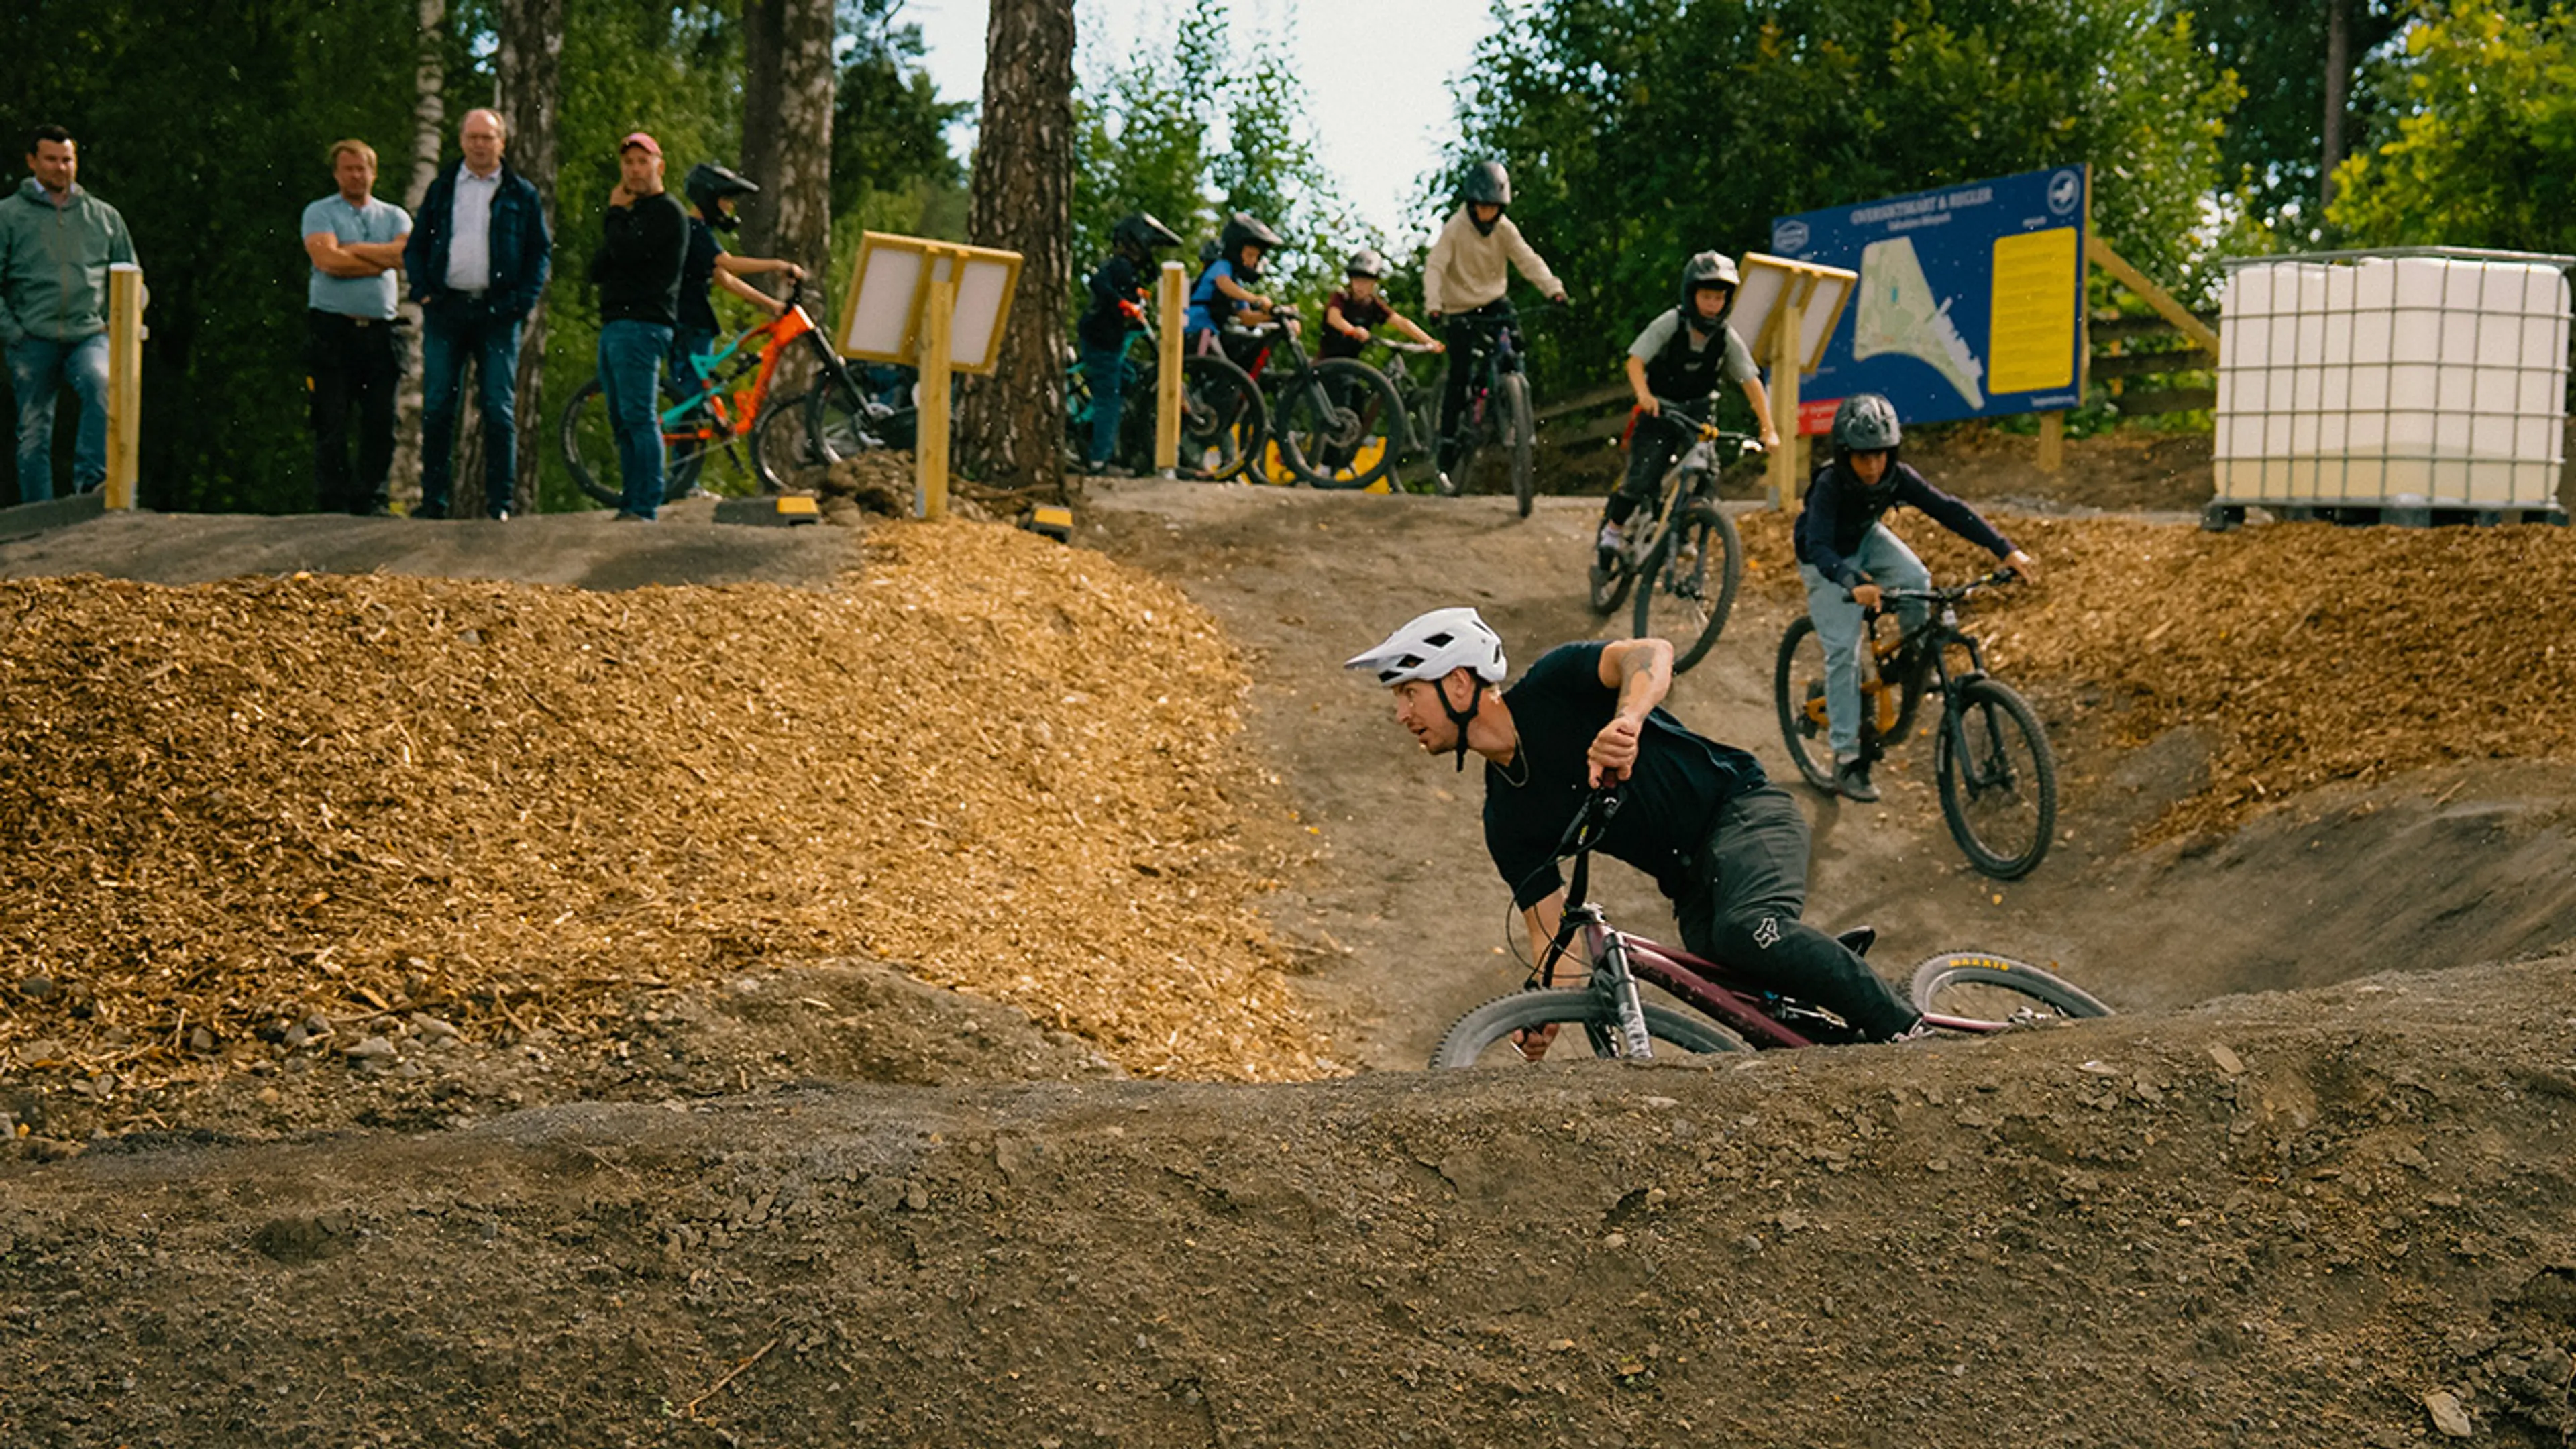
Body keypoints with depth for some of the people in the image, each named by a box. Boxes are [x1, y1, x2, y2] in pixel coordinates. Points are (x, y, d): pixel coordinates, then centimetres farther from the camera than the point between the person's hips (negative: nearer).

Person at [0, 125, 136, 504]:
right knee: (34, 433, 1)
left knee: (100, 381, -32)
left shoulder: (104, 216, 15)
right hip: (33, 340, -1)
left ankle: (92, 479, -30)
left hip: (90, 335, 1)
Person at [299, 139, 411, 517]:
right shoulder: (319, 213, 8)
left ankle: (374, 499, 4)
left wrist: (351, 249, -5)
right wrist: (383, 259, -3)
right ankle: (333, 503, -3)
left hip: (380, 328, 3)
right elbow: (327, 260, -10)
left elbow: (408, 253, -3)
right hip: (332, 327, -3)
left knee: (381, 421, -1)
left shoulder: (394, 216, 17)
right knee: (331, 423, -4)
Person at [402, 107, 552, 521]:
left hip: (497, 312, -2)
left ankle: (499, 502, 0)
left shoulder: (521, 195, 8)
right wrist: (422, 291, 1)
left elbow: (542, 251, 8)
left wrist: (522, 301, -5)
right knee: (437, 407, 0)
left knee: (499, 409, -4)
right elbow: (415, 246, 16)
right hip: (446, 308, 2)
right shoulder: (442, 189, 14)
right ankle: (434, 498, 6)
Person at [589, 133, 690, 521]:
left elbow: (627, 252, -20)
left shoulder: (666, 212, -6)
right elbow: (598, 269, 18)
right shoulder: (631, 213, 25)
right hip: (614, 326, 10)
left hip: (642, 325, -10)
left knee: (639, 417, -15)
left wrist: (615, 213, -4)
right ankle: (629, 505, 12)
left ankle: (645, 508, -18)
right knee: (622, 423, 9)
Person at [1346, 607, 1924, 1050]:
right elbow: (1550, 931, 1)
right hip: (1694, 886, 7)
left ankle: (1916, 1035, -25)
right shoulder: (1506, 822, 4)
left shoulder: (1552, 687, -11)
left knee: (1749, 930, -35)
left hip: (1743, 813, -7)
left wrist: (1625, 721, -50)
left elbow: (1651, 654, -29)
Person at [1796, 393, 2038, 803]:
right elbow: (1818, 547, -49)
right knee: (1843, 650, -14)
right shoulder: (1830, 487, -36)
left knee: (1915, 580, -26)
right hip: (1828, 560, -4)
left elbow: (1949, 511, -27)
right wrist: (1853, 584, -68)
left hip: (1867, 540, 4)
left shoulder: (1897, 478, -25)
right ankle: (1847, 758, -8)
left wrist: (2006, 550, -37)